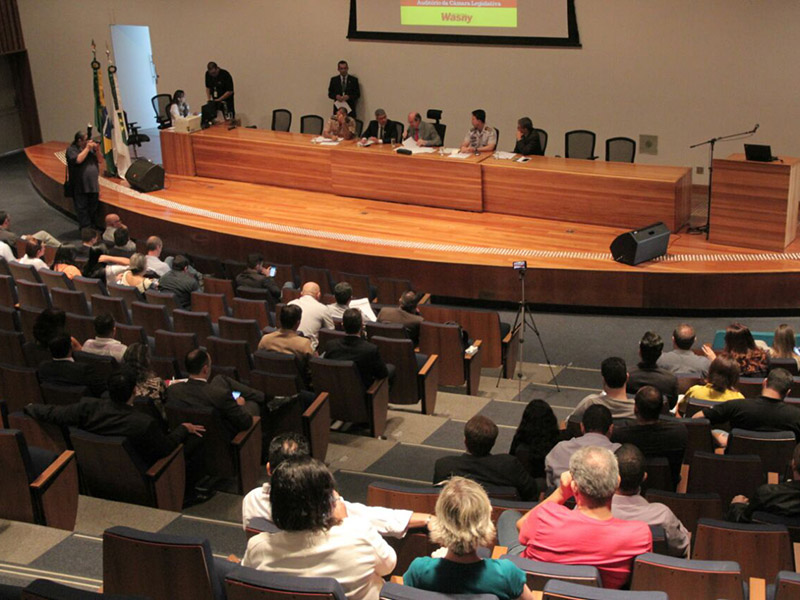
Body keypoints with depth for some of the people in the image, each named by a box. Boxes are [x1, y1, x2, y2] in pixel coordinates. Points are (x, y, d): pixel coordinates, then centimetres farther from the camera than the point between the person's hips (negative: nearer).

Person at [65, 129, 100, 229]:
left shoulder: (90, 147, 14)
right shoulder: (71, 149, -3)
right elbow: (78, 160, -21)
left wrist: (96, 150, -1)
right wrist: (87, 148, -13)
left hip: (93, 184, 6)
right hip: (80, 187, -6)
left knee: (93, 207, 10)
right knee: (82, 208, -4)